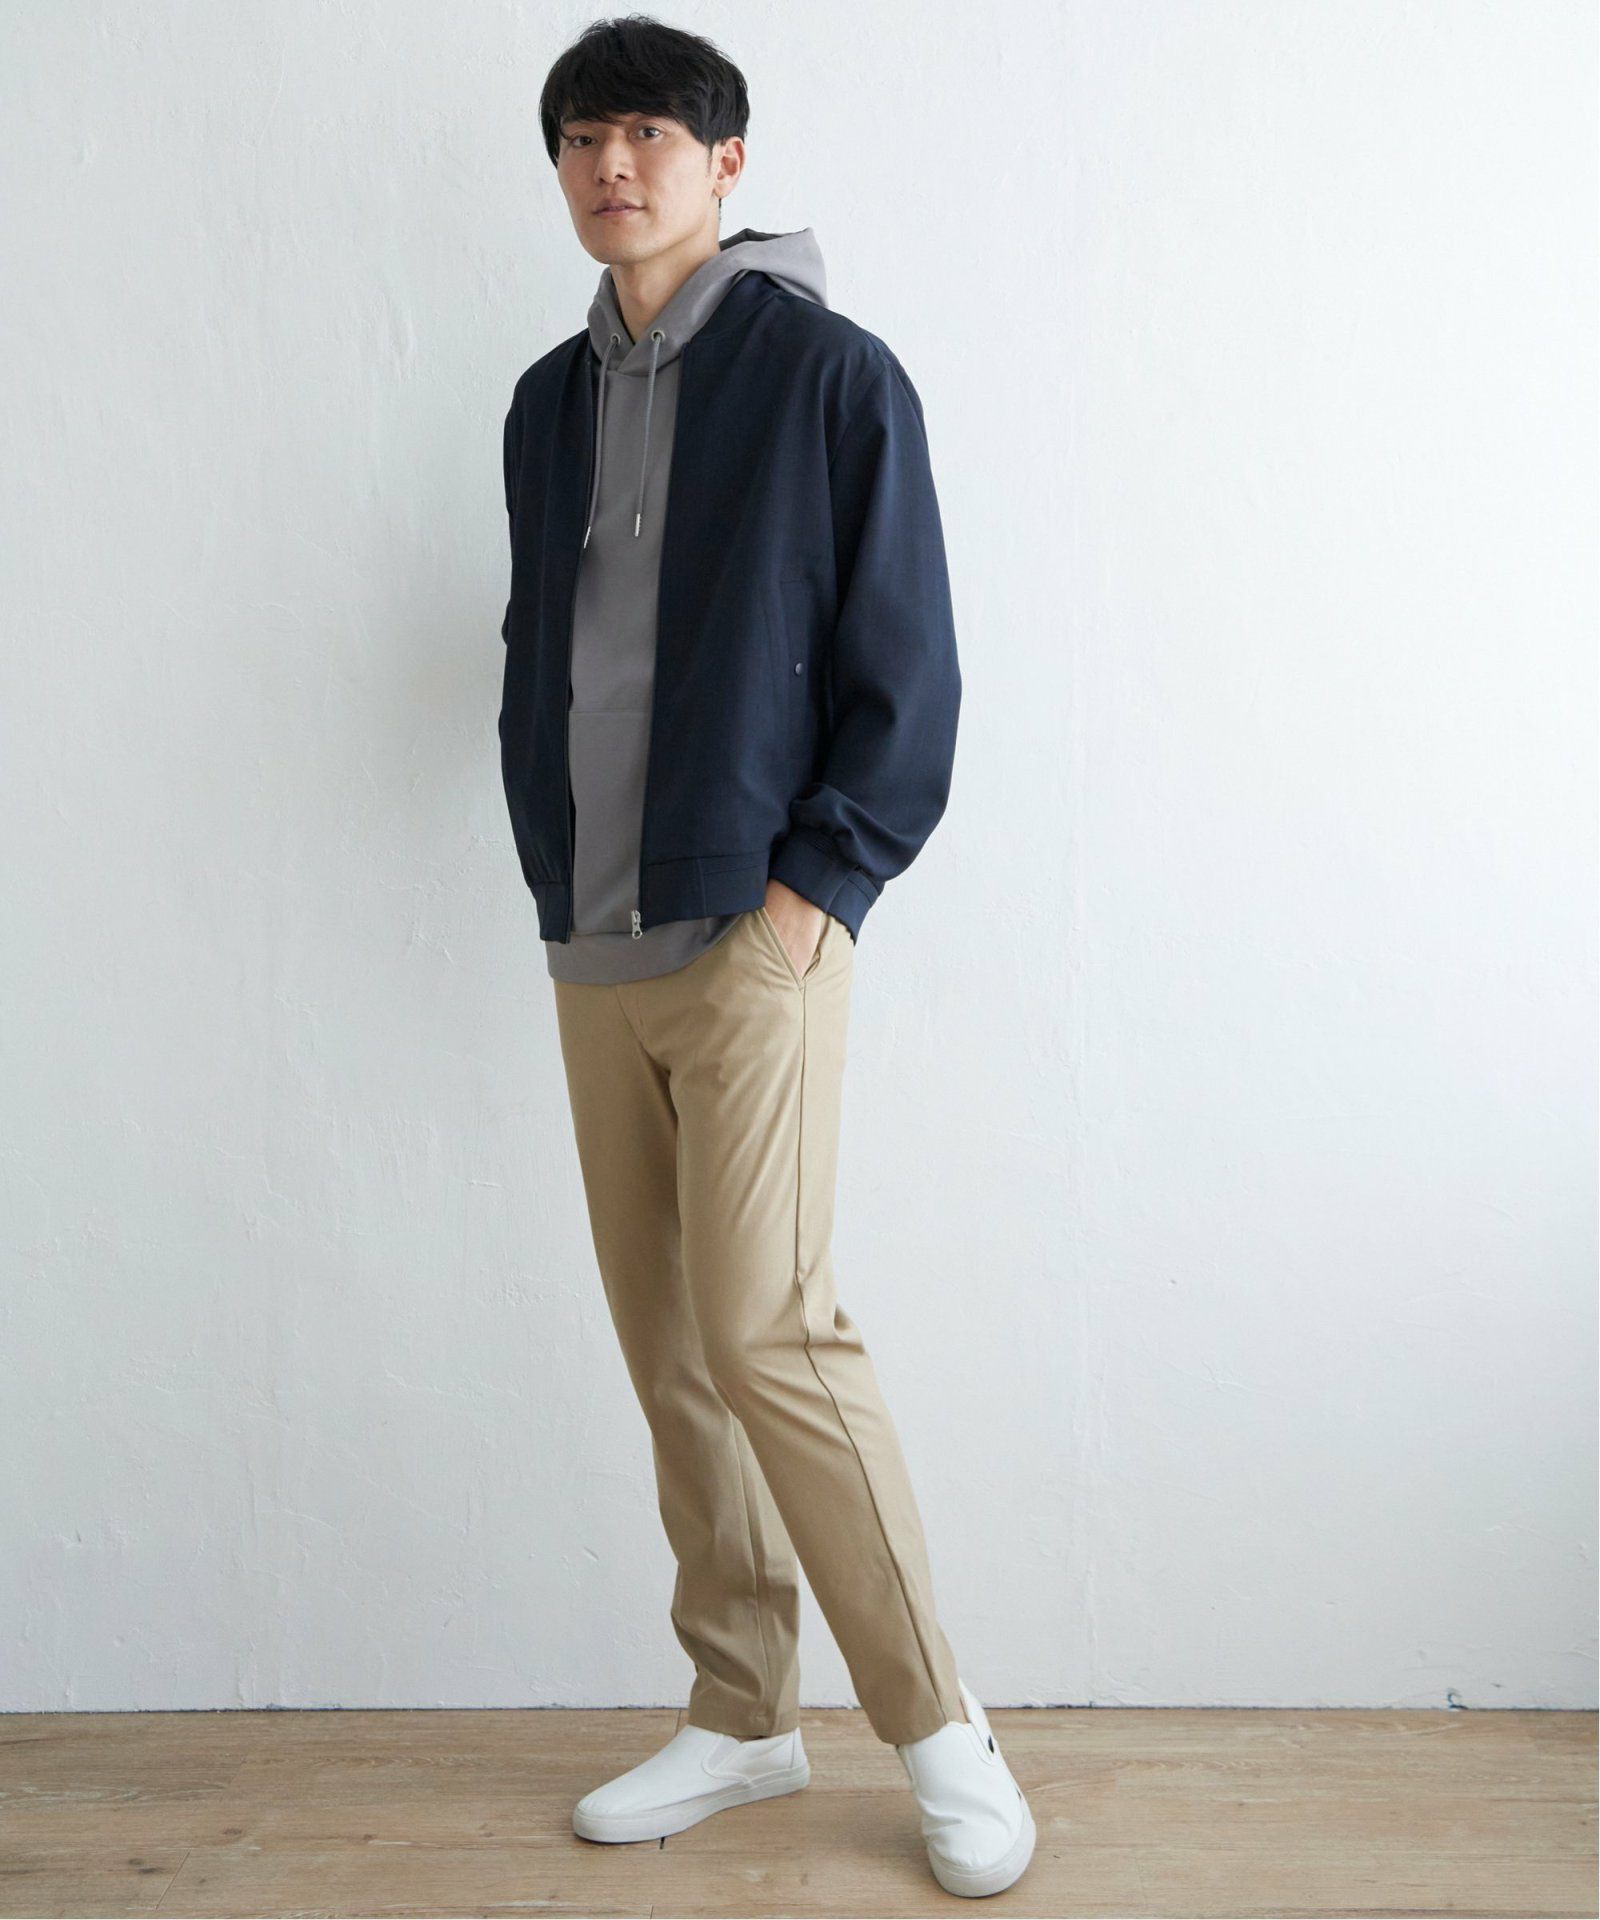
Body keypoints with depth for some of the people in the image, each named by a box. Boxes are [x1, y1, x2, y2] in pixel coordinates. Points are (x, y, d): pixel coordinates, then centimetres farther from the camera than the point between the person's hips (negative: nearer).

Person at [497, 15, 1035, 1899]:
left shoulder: (828, 373, -3)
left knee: (765, 1331, -11)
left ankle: (942, 1731, 5)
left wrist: (822, 878, -13)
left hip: (753, 943, -6)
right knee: (667, 1348, 9)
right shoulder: (550, 402, 15)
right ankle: (741, 1716, 22)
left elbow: (909, 663, -6)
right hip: (594, 960, 6)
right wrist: (550, 866, 9)